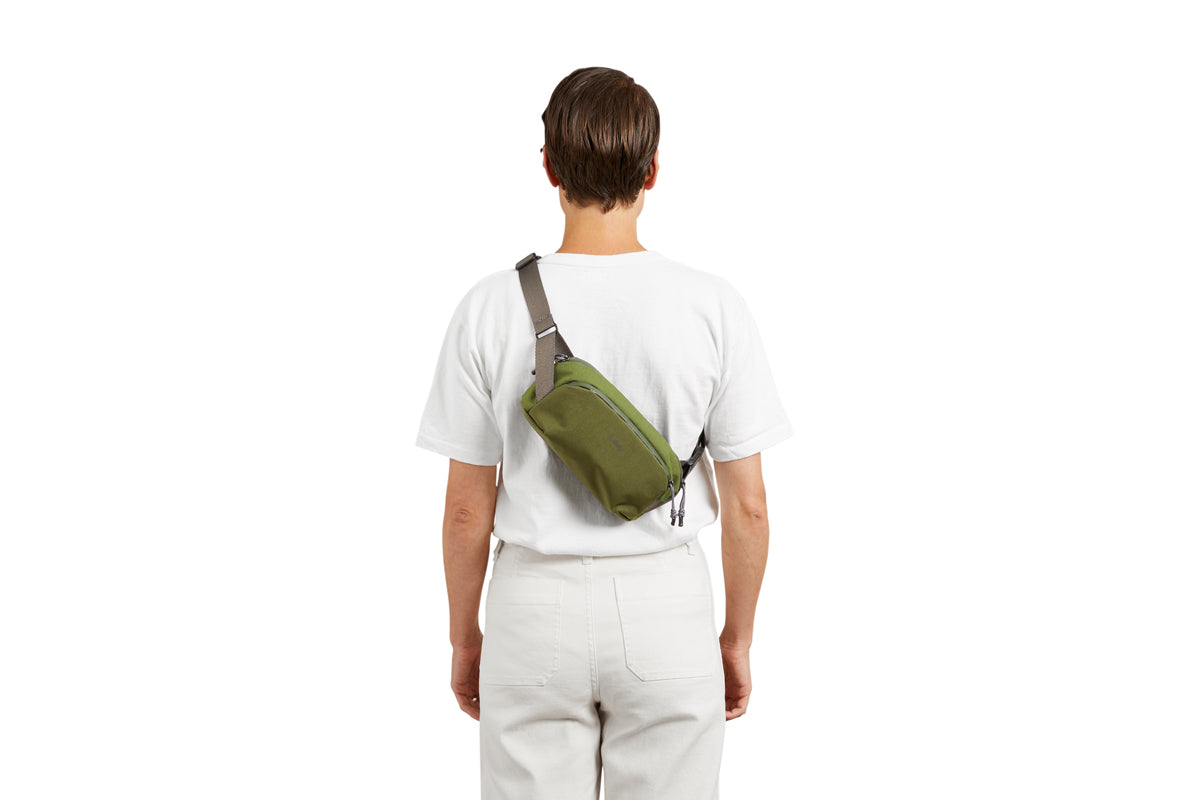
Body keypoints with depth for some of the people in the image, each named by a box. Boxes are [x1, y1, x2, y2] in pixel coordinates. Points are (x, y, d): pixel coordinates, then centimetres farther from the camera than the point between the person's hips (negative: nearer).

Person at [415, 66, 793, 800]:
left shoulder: (492, 308, -10)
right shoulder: (713, 307, -9)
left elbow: (468, 508, -3)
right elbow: (747, 505, -5)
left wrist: (464, 635, 11)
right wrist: (738, 637, 9)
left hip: (537, 606, 0)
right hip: (667, 603, 0)